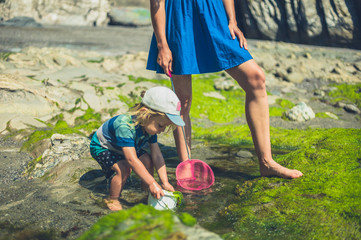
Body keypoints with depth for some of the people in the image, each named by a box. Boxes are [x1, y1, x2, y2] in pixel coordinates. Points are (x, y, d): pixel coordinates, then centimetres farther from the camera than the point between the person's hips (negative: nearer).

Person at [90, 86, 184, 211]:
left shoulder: (150, 126, -18)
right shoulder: (124, 126, -44)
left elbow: (157, 156, -17)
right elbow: (132, 160, -46)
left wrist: (165, 183, -22)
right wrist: (152, 183, -44)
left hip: (126, 147, 7)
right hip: (102, 147, -7)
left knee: (148, 160, -9)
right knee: (124, 168, -29)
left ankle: (146, 192, 13)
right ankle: (112, 200, -7)